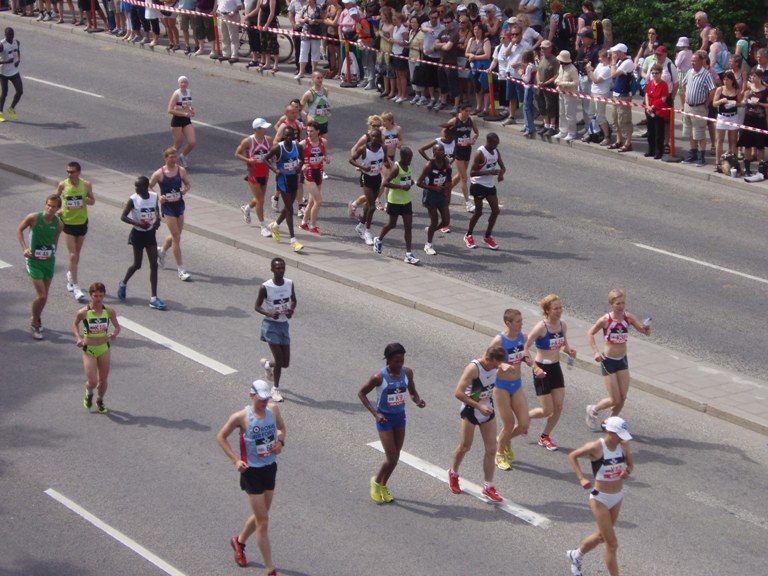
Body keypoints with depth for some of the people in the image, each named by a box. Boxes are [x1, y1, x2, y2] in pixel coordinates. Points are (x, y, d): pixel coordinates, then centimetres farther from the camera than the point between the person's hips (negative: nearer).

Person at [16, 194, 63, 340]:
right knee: (42, 296, -12)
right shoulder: (33, 218, -16)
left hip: (49, 261, 4)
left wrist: (52, 255, 14)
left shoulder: (59, 224, -6)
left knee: (44, 295, 13)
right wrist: (24, 248, -12)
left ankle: (37, 316, 41)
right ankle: (34, 324, 9)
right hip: (34, 261, -4)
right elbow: (19, 230, -2)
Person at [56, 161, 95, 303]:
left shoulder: (86, 185, -6)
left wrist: (83, 200, -17)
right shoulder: (63, 185, -8)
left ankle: (70, 276, 42)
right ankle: (76, 287, -6)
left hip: (82, 222, 2)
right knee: (73, 255, -8)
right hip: (68, 222, -2)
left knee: (77, 254, 15)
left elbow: (92, 201, 4)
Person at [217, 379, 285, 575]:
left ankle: (239, 541, 50)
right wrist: (235, 460, -13)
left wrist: (280, 442, -6)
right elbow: (221, 437, -5)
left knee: (260, 516, 20)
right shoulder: (241, 417, -17)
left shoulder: (273, 409, -4)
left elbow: (281, 427, 16)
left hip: (270, 467, 6)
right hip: (252, 471, -6)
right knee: (263, 521, -4)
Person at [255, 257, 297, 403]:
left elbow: (293, 301, 13)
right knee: (279, 360, -8)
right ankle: (275, 389, 14)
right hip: (271, 325, -5)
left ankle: (267, 364, 41)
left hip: (284, 324, 5)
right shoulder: (265, 287, -16)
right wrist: (269, 314, -26)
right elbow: (257, 306, -8)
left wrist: (291, 310, -9)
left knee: (285, 363, 7)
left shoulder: (289, 284, -2)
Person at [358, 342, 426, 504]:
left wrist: (418, 401, -16)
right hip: (384, 418, -5)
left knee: (395, 457, 13)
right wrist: (375, 413, -19)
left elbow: (412, 392, 7)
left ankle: (383, 486, 35)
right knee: (391, 458, -7)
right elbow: (361, 393, -11)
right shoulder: (379, 377, -21)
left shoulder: (407, 373, -8)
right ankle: (376, 482, 21)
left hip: (400, 417, 5)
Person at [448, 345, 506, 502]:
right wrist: (479, 406, -29)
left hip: (487, 411, 5)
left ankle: (488, 487, 9)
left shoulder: (494, 366, -5)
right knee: (465, 447, 7)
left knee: (491, 450, 1)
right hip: (471, 411, -5)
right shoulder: (473, 368, -26)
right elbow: (458, 393, -28)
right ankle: (453, 473, 36)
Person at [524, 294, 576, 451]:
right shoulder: (541, 327, -20)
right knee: (547, 410, -2)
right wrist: (535, 367, -21)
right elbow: (525, 348, -18)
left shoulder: (562, 325, 0)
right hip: (542, 370, -6)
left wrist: (569, 351, -8)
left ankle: (545, 437, 24)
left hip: (556, 368, 6)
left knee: (558, 407, 5)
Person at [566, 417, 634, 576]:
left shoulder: (623, 445, -6)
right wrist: (582, 478, -19)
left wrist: (627, 472, -15)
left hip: (617, 497, 6)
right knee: (612, 544, -4)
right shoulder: (596, 447, -21)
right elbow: (572, 456, -9)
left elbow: (630, 465, 9)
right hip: (600, 499, -6)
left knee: (601, 536, 25)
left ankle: (576, 555, 52)